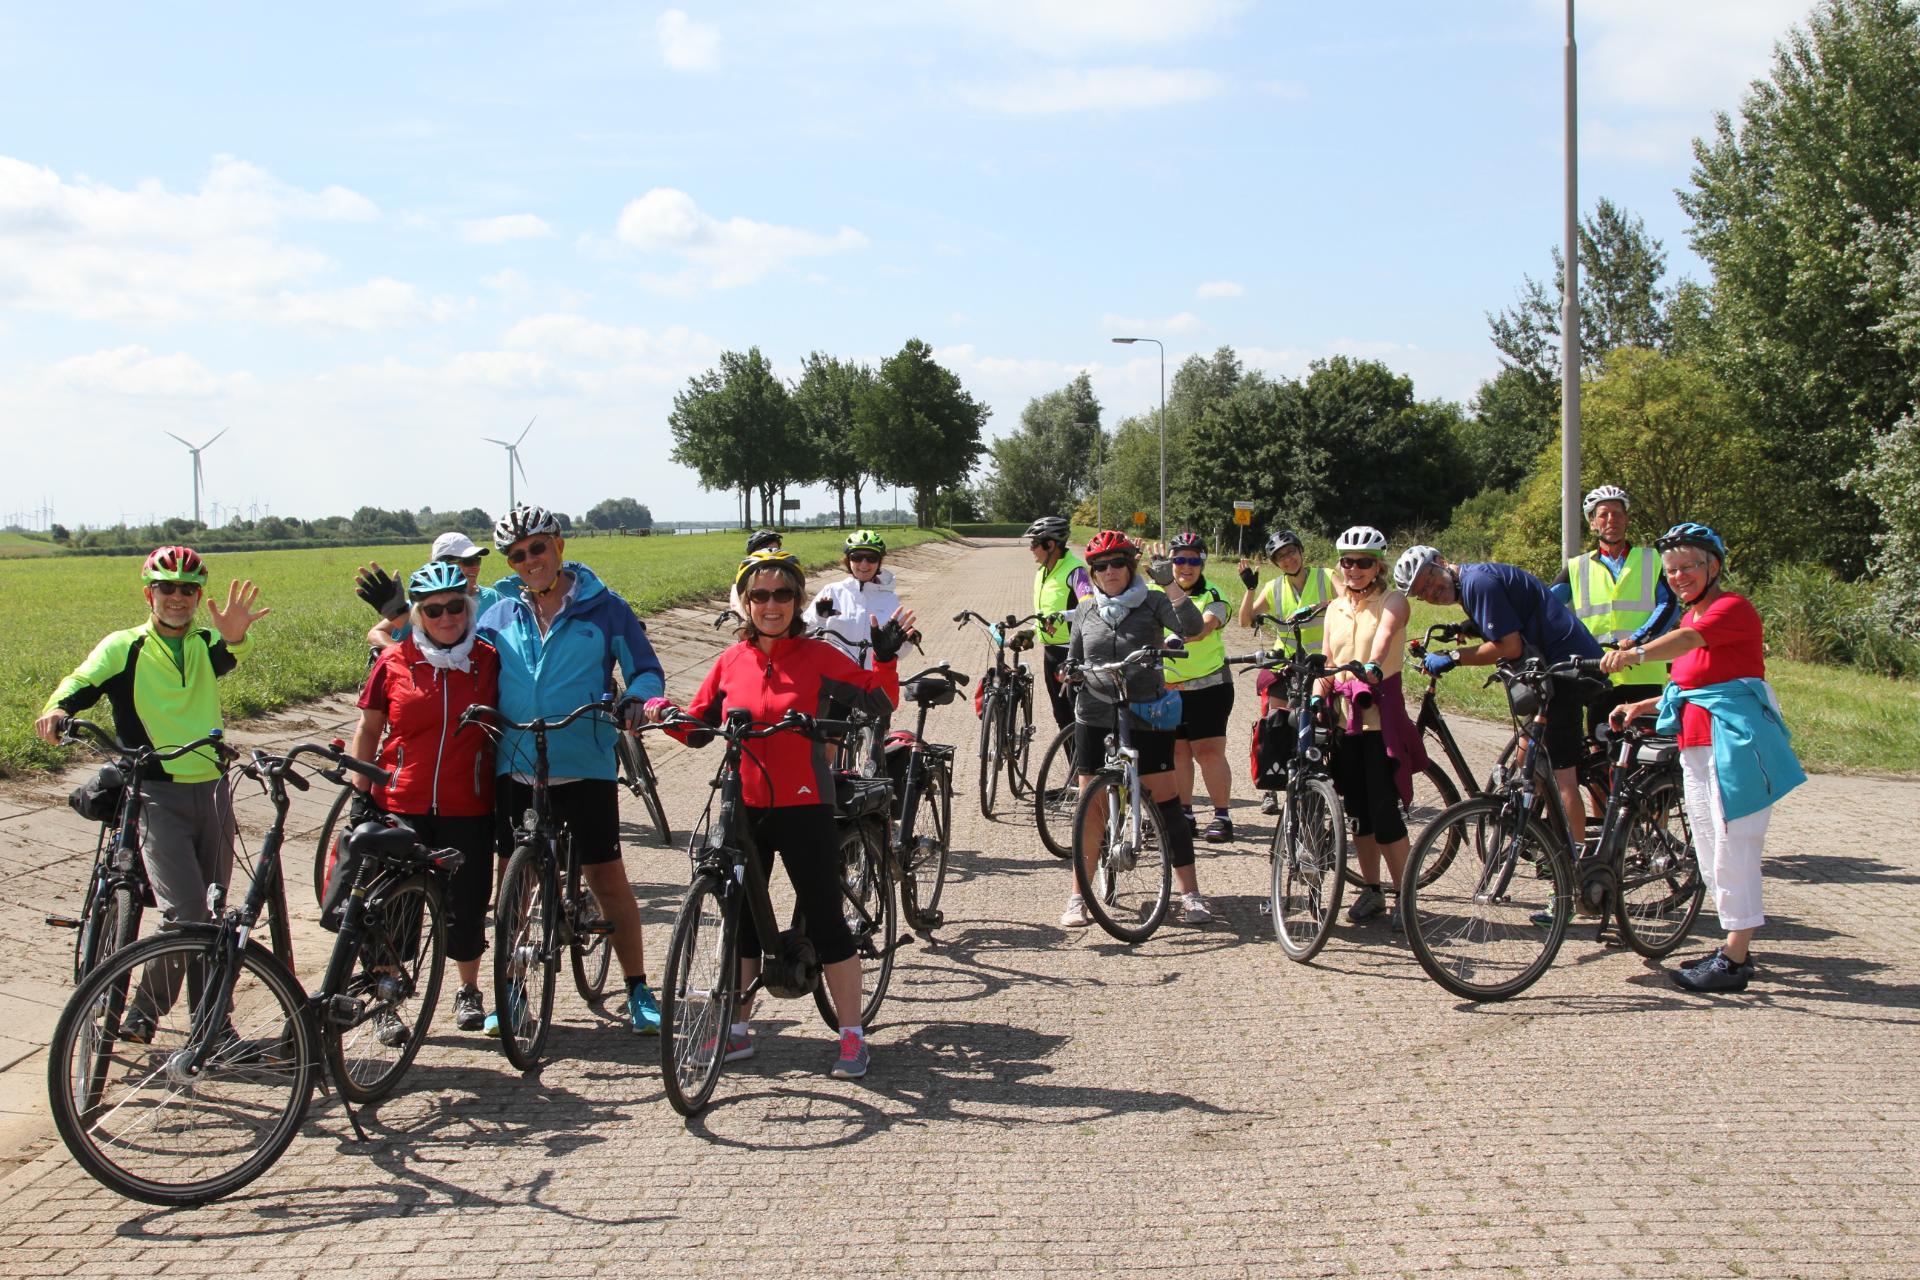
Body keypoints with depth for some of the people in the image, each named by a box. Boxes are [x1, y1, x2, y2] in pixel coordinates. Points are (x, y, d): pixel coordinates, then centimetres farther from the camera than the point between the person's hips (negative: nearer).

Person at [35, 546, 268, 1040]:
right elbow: (81, 683, -13)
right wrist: (56, 709, -37)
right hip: (157, 794, -3)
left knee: (211, 913, 9)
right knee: (185, 910, -15)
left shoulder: (206, 643, 9)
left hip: (213, 790, 3)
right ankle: (141, 1012, 2)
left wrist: (235, 637, -39)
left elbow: (226, 658, -14)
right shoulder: (124, 647, 2)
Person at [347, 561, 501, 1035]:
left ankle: (468, 990, 29)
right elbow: (368, 731, 8)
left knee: (467, 905, 8)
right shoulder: (394, 661, 0)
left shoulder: (488, 660, 1)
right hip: (400, 805, 0)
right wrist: (360, 795, 3)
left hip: (468, 808, 0)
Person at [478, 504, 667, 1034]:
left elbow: (646, 671, 4)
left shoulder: (603, 608, 1)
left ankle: (638, 990, 13)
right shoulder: (498, 614, 8)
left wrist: (637, 700, -18)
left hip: (585, 767, -3)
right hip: (514, 768, 3)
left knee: (607, 878, 1)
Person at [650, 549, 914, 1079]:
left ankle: (853, 1037, 10)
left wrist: (885, 657, -21)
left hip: (804, 807, -4)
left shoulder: (818, 656, -4)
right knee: (742, 921, 13)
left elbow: (879, 702, -6)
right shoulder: (731, 661, 5)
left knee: (825, 920, 0)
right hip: (743, 808, 4)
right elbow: (698, 728, 11)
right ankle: (737, 1031, 26)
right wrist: (661, 712, -7)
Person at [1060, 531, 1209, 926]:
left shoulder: (1152, 603, 0)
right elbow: (1073, 661, 18)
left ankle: (1190, 894, 8)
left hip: (1147, 719, -2)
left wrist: (1171, 584, -25)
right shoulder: (1086, 611, 10)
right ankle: (1078, 898, 13)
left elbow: (1192, 630, -17)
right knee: (1090, 810, 4)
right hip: (1095, 719, 3)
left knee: (1167, 805, -1)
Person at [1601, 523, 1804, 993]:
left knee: (1734, 848, -8)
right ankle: (1735, 948, 23)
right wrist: (1642, 706, 10)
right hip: (1697, 747, 10)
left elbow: (1691, 639, -31)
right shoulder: (1690, 619, 17)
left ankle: (1735, 962, -3)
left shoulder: (1733, 607, -10)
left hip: (1736, 742, -10)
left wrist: (1637, 653, -48)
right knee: (1710, 849, 13)